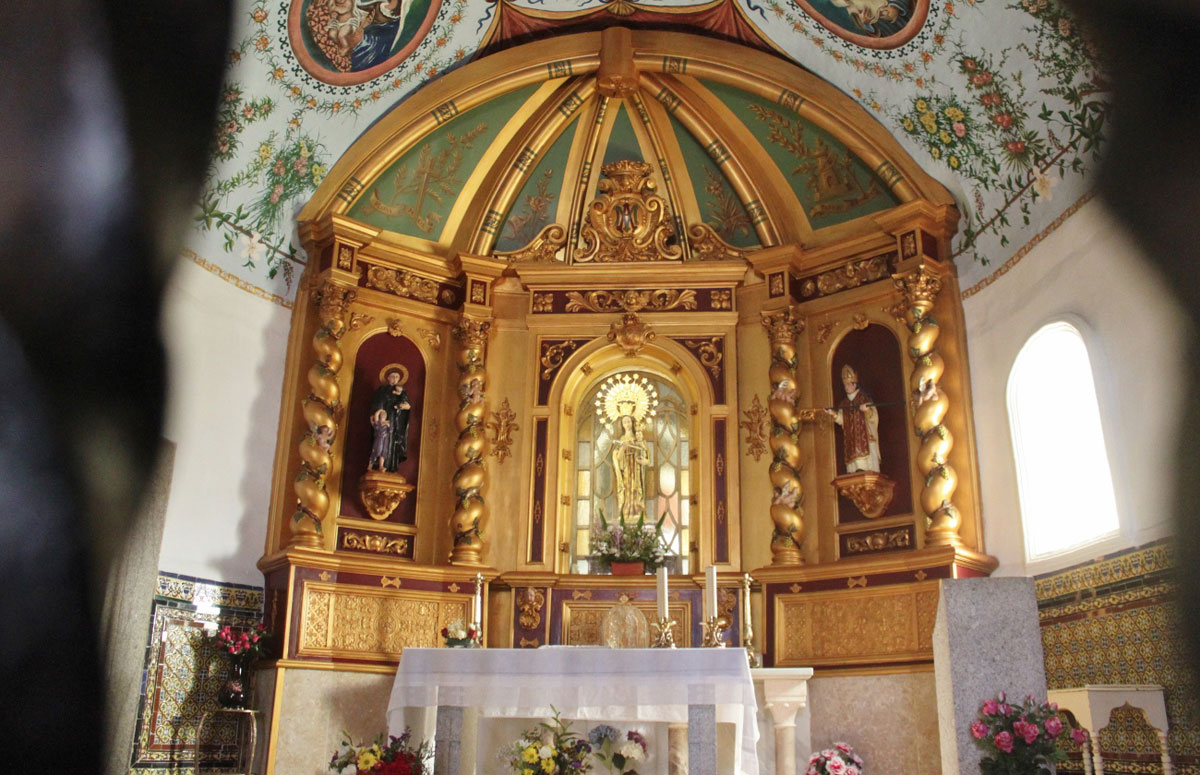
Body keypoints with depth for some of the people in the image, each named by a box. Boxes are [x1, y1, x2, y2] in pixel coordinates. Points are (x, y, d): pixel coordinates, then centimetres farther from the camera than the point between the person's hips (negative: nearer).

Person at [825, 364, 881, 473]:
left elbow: (873, 416, -9)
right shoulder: (844, 404, 16)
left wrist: (867, 411, -31)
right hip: (851, 440, 4)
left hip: (865, 438, -4)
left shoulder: (864, 398, 2)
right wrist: (834, 415, -15)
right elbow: (841, 419, 5)